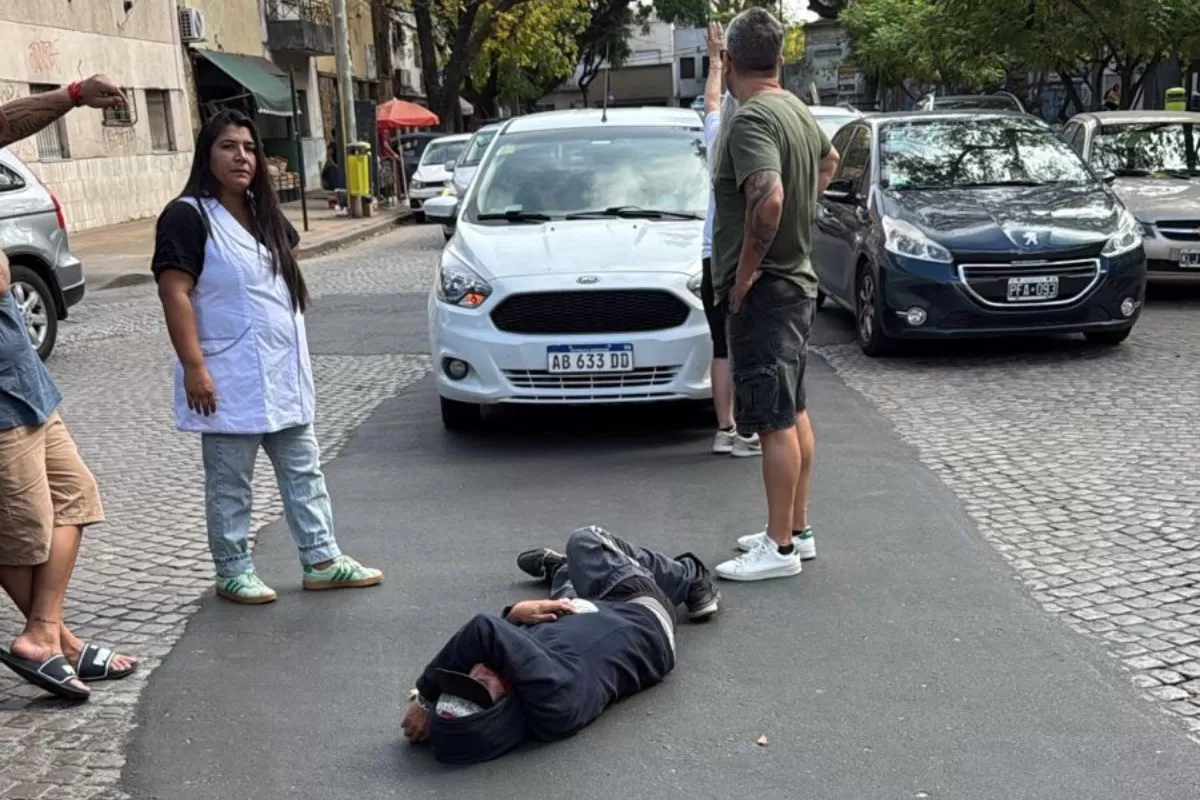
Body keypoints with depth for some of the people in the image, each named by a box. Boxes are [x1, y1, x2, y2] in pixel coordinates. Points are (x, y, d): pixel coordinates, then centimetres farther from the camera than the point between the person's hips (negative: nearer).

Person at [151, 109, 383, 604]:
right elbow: (174, 294, -18)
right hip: (230, 378, -8)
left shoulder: (265, 214, 12)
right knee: (230, 483, 4)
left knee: (303, 470, 12)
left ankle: (322, 561, 20)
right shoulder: (188, 216, -12)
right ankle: (233, 573, 16)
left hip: (284, 373, 8)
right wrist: (194, 366, -24)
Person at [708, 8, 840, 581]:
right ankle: (797, 529, 27)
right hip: (796, 279, 10)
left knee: (774, 421, -4)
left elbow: (769, 198, -34)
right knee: (793, 413, 16)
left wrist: (745, 271, -22)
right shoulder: (798, 110, 11)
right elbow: (829, 161, 31)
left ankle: (780, 548, 3)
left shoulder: (751, 119, -19)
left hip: (763, 291, -10)